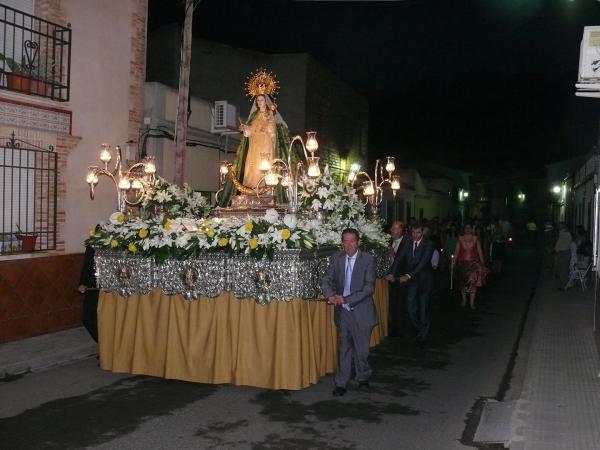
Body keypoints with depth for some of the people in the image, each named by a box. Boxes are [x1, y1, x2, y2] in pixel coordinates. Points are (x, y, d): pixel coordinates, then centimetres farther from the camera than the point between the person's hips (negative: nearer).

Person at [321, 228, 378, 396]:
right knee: (343, 348, 8)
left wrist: (347, 299, -23)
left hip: (361, 311, -2)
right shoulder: (336, 258, 1)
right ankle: (341, 384, 18)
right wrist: (331, 296, -21)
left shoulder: (368, 259, -10)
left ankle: (363, 379, 33)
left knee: (361, 349, 10)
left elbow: (369, 287, -16)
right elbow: (326, 280, 0)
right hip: (342, 311, 2)